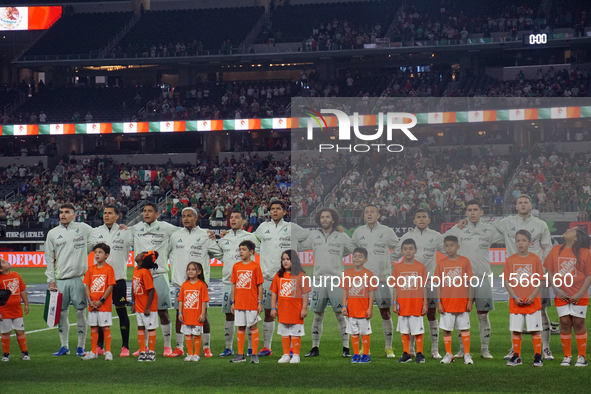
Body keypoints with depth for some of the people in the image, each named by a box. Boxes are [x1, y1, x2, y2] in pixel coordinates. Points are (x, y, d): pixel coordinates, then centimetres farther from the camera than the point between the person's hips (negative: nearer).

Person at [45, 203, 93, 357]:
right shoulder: (52, 233, 9)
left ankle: (81, 347, 7)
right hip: (60, 280, 2)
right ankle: (64, 346, 15)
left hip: (78, 278, -2)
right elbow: (49, 258, 10)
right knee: (61, 313, 5)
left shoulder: (84, 228, 4)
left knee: (80, 312, -1)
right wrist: (51, 280, 3)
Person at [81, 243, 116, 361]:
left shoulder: (108, 269, -6)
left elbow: (110, 286, -10)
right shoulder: (91, 269, 9)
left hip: (104, 305, -5)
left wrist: (101, 301, -13)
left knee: (105, 327, -1)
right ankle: (93, 352, 17)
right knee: (93, 328, 10)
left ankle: (108, 352, 5)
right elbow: (87, 286, 8)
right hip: (92, 305, 5)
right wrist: (90, 301, -5)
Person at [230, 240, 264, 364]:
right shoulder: (236, 266, 7)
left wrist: (260, 302, -6)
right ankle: (240, 354, 14)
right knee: (240, 328, 8)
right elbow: (234, 285, 11)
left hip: (252, 304, -4)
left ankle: (254, 354, 6)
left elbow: (260, 286, -3)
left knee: (253, 327, 0)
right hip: (239, 303, 4)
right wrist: (233, 302, 9)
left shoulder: (255, 266, -4)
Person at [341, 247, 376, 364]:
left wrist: (370, 308, -7)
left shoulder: (368, 274, -3)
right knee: (353, 332, 7)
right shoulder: (347, 273, 4)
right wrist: (344, 306, 0)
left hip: (364, 309, -3)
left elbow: (371, 293, -2)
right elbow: (345, 291, 7)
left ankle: (366, 355, 11)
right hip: (351, 309, 3)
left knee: (365, 332, 3)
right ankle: (356, 355, 15)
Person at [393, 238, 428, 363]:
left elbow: (424, 286, 2)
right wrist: (394, 303, 1)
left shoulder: (420, 267, 1)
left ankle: (419, 354, 9)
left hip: (417, 303, -2)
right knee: (404, 330, 6)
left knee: (418, 330, 1)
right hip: (403, 304, 2)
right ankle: (406, 354, 14)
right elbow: (395, 287, 7)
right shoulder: (398, 268, 5)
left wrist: (425, 303, -1)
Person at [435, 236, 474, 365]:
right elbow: (439, 284, 5)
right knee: (446, 328, 4)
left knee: (465, 328, 4)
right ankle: (448, 354, 14)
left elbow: (469, 283, 1)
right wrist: (438, 302, -1)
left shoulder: (465, 261, -1)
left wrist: (470, 300, -3)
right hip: (446, 301, 1)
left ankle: (467, 354, 10)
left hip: (462, 301, -1)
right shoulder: (441, 263, 3)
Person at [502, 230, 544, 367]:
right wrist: (515, 297, -8)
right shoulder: (510, 260, 3)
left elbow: (540, 280, 0)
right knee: (516, 330, 4)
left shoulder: (535, 259, -1)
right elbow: (506, 280, 3)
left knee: (534, 330, -1)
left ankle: (538, 357, 6)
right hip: (516, 301, 2)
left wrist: (532, 296, -11)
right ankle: (516, 357, 13)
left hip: (532, 300, -2)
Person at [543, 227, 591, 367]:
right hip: (561, 295, 2)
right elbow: (549, 271, 6)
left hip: (579, 296, -2)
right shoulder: (556, 250, 5)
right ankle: (567, 356, 11)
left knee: (578, 323, 0)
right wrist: (556, 289, -4)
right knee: (565, 323, 2)